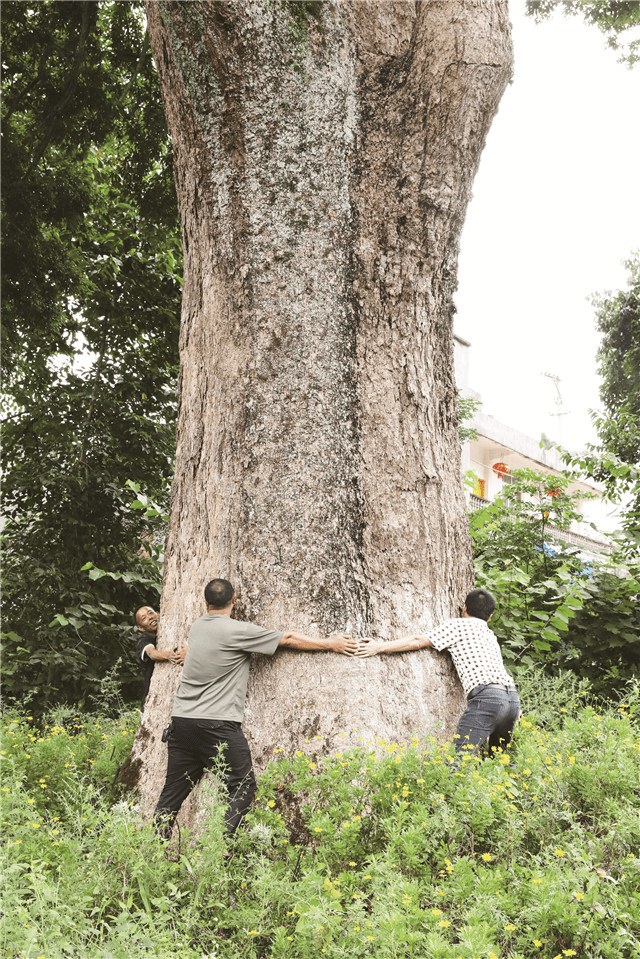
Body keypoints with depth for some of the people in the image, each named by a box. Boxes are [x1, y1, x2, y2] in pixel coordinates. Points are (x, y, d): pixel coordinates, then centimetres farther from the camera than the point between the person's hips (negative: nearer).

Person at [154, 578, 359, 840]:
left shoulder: (197, 627, 11)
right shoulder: (238, 631, -8)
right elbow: (289, 640, 0)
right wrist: (331, 644, 10)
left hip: (181, 718, 7)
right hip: (218, 723, -7)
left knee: (174, 789, 12)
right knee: (243, 787, 2)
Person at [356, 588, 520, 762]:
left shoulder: (458, 625, 7)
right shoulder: (490, 635, 29)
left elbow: (418, 641, 5)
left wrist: (380, 647, 10)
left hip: (487, 697, -8)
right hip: (513, 697, 8)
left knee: (461, 756, -11)